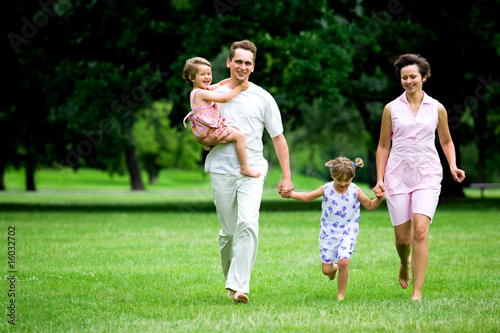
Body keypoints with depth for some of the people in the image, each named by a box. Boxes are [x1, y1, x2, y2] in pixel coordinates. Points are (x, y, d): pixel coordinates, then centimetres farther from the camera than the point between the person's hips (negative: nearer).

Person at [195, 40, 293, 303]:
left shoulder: (262, 98, 7)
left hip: (253, 172, -1)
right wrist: (208, 140, -10)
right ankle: (230, 280, 25)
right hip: (221, 171, 1)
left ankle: (239, 286, -23)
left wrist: (286, 177, 5)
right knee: (228, 231, 4)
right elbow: (198, 135, 15)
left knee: (248, 224, -20)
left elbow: (278, 138, 11)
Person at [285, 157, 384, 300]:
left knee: (344, 261, -23)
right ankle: (333, 267, 41)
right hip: (328, 233, 2)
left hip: (348, 233, -2)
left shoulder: (355, 191, -6)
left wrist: (379, 198, -14)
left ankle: (341, 294, -4)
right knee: (326, 269, 1)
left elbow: (370, 206, 6)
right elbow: (307, 197, 8)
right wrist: (290, 193, -6)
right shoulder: (327, 189, -5)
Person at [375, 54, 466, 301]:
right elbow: (383, 146, 11)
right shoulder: (391, 109, 5)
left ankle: (417, 291, -14)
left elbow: (446, 141, 18)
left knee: (420, 231, -18)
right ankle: (405, 264, 41)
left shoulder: (437, 109, 5)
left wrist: (453, 166, 1)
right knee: (402, 237, 4)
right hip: (398, 176, 1)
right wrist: (379, 179, 5)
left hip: (427, 176, -1)